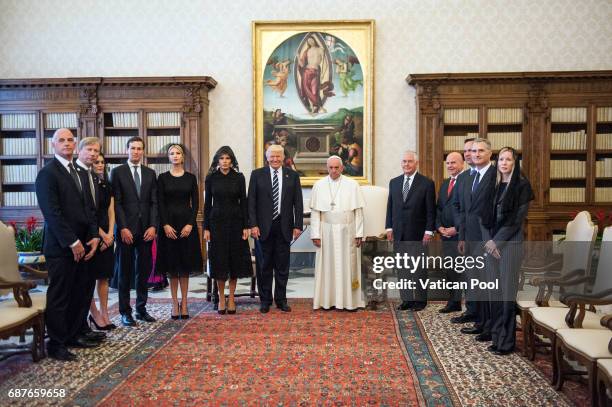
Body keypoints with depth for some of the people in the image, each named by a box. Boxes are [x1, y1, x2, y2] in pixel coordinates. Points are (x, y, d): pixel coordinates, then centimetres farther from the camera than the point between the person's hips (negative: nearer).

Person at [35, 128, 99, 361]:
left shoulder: (80, 174, 17)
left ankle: (72, 335, 23)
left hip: (81, 245, 7)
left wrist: (94, 236, 3)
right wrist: (72, 242, -16)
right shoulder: (47, 173, -8)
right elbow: (52, 213, -15)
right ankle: (56, 344, 11)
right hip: (61, 246, -7)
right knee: (59, 296, 1)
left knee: (76, 294, 11)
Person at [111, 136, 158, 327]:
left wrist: (153, 226, -4)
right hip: (126, 230, -3)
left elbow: (154, 202, 7)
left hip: (146, 230, 3)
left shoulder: (150, 173, 12)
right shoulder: (117, 172, 2)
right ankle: (125, 312, 12)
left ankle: (141, 309, 18)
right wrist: (123, 228, -12)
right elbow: (116, 203, -4)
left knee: (144, 271, 8)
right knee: (125, 272, 4)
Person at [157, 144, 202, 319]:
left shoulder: (190, 177, 5)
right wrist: (165, 225, -12)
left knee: (185, 265, 4)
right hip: (169, 223, 0)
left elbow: (195, 202, 2)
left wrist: (190, 224, -10)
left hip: (187, 223, 1)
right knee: (171, 265, 3)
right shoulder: (163, 178, 4)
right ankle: (175, 303, 11)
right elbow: (160, 203, -1)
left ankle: (184, 302, 11)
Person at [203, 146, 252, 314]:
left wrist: (246, 226, -4)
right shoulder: (211, 178, 2)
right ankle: (221, 299, 14)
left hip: (235, 222, 0)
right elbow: (207, 204, 3)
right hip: (217, 222, 0)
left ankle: (231, 298, 14)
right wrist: (206, 228, -2)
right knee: (219, 261, 2)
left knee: (235, 259, 3)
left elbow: (243, 202, 2)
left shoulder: (239, 177, 1)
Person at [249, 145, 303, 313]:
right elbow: (251, 202, -1)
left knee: (282, 266, 8)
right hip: (263, 227, -1)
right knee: (264, 266, 7)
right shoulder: (257, 174, 3)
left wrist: (298, 225, -2)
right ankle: (265, 300, 18)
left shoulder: (292, 175, 6)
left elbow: (298, 202, 5)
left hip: (284, 227, 1)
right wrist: (253, 225, -9)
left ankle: (281, 300, 20)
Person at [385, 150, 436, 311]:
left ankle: (420, 300, 13)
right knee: (402, 268, 8)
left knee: (419, 268, 3)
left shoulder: (427, 183, -3)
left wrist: (429, 231, -10)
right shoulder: (394, 182, 10)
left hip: (418, 234, -4)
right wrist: (389, 227, 6)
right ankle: (406, 299, 17)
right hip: (399, 234, 4)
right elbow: (390, 206, 12)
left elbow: (431, 210, -5)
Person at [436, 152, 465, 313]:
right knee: (450, 270, 12)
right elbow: (439, 208, 18)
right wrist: (439, 226, 3)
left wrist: (457, 228, -14)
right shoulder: (444, 184, 17)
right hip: (446, 234, 8)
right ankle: (453, 302, 22)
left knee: (463, 269, -4)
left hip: (461, 233, -8)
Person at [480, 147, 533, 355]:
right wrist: (487, 240, -3)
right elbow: (484, 215, 10)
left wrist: (497, 241, -11)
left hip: (510, 243, -5)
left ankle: (507, 340, 7)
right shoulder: (492, 186, 13)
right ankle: (496, 336, 15)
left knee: (508, 290, -2)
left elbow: (517, 218, -10)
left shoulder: (522, 185, -3)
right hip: (491, 244, 5)